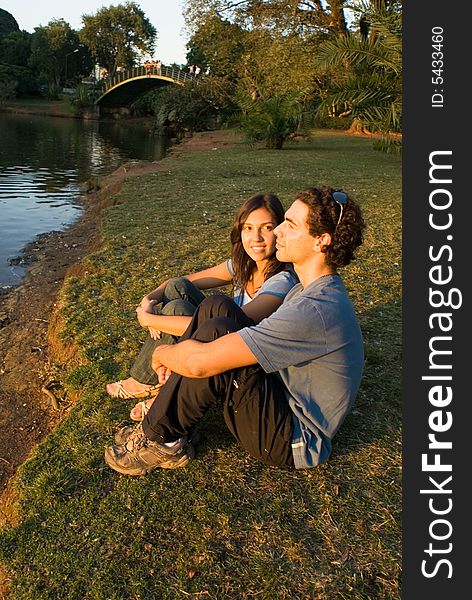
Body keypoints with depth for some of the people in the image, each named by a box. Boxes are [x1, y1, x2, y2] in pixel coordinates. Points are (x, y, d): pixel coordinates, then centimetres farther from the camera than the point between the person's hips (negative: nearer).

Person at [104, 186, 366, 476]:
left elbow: (200, 362, -32)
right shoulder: (318, 289, 4)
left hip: (294, 443, -9)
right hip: (285, 400, 9)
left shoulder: (315, 311, -30)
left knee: (215, 331, -26)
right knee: (215, 307, -5)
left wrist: (163, 353, -9)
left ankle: (161, 439, -7)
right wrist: (177, 355, 2)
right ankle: (169, 403, 3)